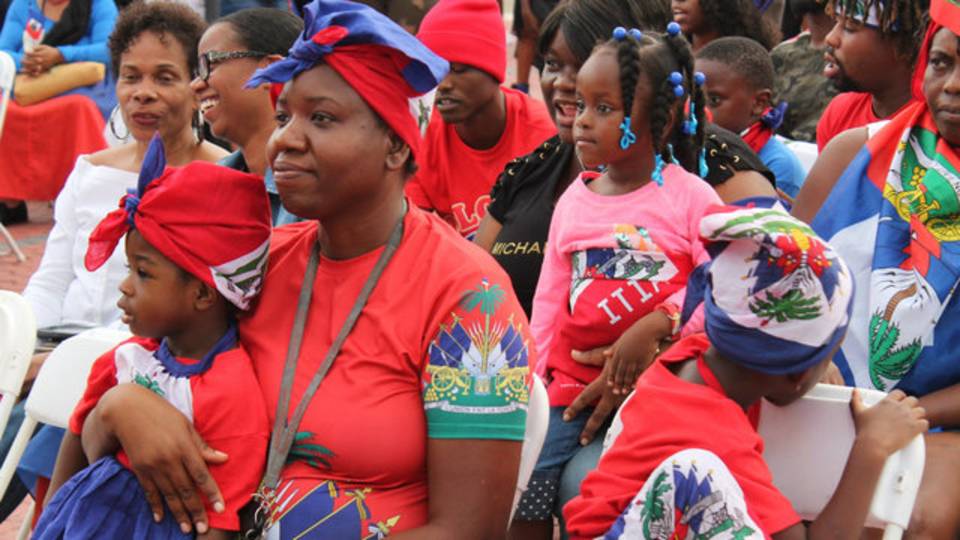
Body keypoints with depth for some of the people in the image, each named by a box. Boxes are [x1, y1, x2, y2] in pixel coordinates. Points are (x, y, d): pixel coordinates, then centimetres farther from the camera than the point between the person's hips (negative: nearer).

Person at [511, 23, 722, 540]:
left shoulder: (690, 197, -5)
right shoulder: (573, 201, 10)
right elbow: (550, 299, 12)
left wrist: (657, 324, -24)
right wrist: (531, 378, 4)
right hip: (575, 382, 5)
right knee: (520, 487, -7)